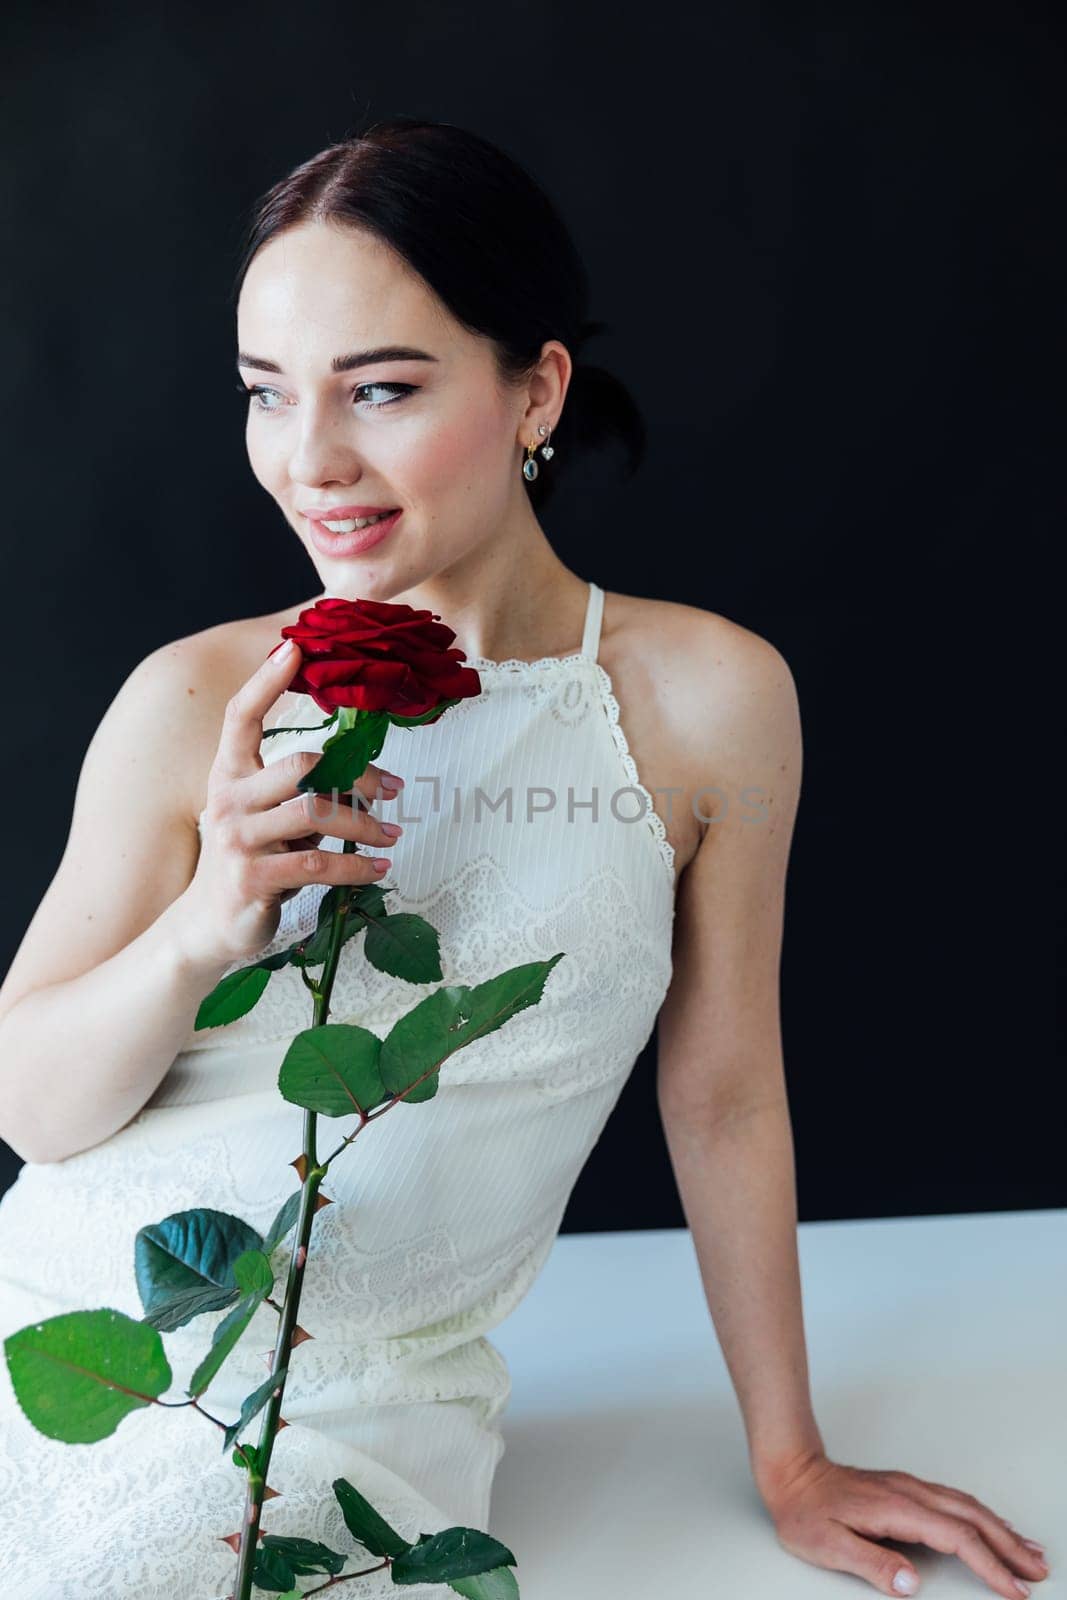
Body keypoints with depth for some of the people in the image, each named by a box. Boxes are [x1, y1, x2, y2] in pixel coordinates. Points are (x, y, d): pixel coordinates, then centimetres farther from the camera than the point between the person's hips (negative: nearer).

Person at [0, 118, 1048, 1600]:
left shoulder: (707, 698, -8)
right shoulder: (197, 704, -7)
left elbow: (724, 1095, 1)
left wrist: (793, 1466, 8)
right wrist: (197, 933, -22)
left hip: (358, 1410, -1)